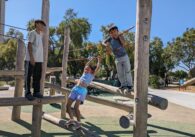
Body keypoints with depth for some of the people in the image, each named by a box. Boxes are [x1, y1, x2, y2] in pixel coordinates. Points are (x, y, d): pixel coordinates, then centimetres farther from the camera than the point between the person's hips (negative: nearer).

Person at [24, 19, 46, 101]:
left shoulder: (41, 34, 18)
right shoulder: (32, 33, -4)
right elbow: (29, 45, -11)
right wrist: (31, 57, -18)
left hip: (39, 59, 8)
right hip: (31, 59, -7)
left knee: (37, 76, 8)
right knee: (28, 76, -3)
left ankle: (36, 92, 15)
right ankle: (27, 93, 0)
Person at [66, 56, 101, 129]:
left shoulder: (92, 75, 13)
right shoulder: (84, 74, 25)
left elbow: (97, 67, 12)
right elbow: (86, 65, 36)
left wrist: (99, 60, 26)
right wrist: (92, 59, 43)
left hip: (82, 90, -6)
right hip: (75, 89, 6)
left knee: (76, 107, -18)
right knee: (68, 105, 0)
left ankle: (78, 122, 0)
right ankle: (71, 119, 18)